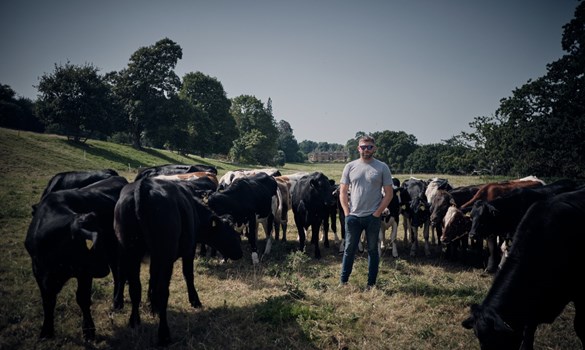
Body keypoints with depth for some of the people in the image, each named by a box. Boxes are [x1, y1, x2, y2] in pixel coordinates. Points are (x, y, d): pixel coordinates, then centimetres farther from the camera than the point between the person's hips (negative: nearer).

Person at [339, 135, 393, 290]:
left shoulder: (382, 167, 0)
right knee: (349, 249, 8)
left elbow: (389, 193, -1)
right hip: (353, 216, 2)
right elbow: (343, 192, 5)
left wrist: (377, 213, -7)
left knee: (372, 250, 9)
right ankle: (343, 281, 19)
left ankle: (371, 284, 19)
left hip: (373, 217, -1)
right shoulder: (350, 167, 5)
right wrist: (347, 213, -3)